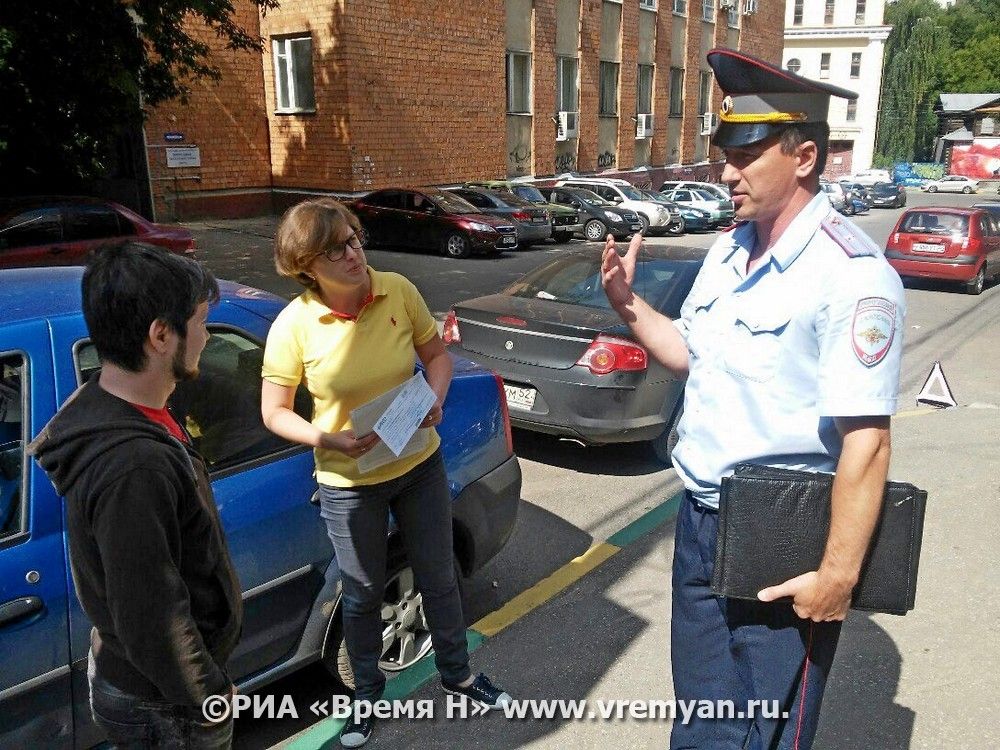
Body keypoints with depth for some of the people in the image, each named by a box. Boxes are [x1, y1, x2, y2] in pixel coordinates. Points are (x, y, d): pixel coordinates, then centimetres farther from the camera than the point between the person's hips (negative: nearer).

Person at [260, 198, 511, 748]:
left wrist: (436, 399, -18)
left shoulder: (398, 291, -13)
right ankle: (367, 693, 44)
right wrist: (327, 439, -26)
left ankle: (456, 672, 46)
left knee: (438, 578, 20)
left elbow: (436, 355, 1)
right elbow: (274, 412, -10)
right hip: (349, 483, -2)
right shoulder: (293, 325, -19)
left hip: (420, 464, 3)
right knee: (363, 595, 17)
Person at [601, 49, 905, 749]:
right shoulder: (727, 249, 4)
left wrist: (840, 573, -21)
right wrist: (629, 305, -1)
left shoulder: (851, 272, -22)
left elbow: (866, 439, -23)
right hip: (701, 520, 7)